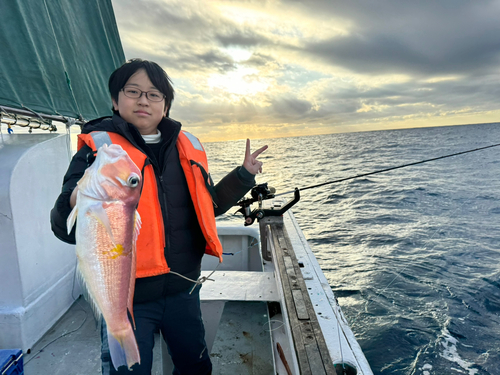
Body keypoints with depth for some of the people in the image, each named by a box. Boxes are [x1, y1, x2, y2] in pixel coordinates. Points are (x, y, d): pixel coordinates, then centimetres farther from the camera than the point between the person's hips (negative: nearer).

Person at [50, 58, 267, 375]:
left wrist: (244, 176, 6)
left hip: (183, 289, 5)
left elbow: (209, 206, 13)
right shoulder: (98, 148, -9)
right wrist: (76, 207, -37)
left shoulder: (187, 147, 3)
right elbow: (65, 230, -15)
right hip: (127, 297, -4)